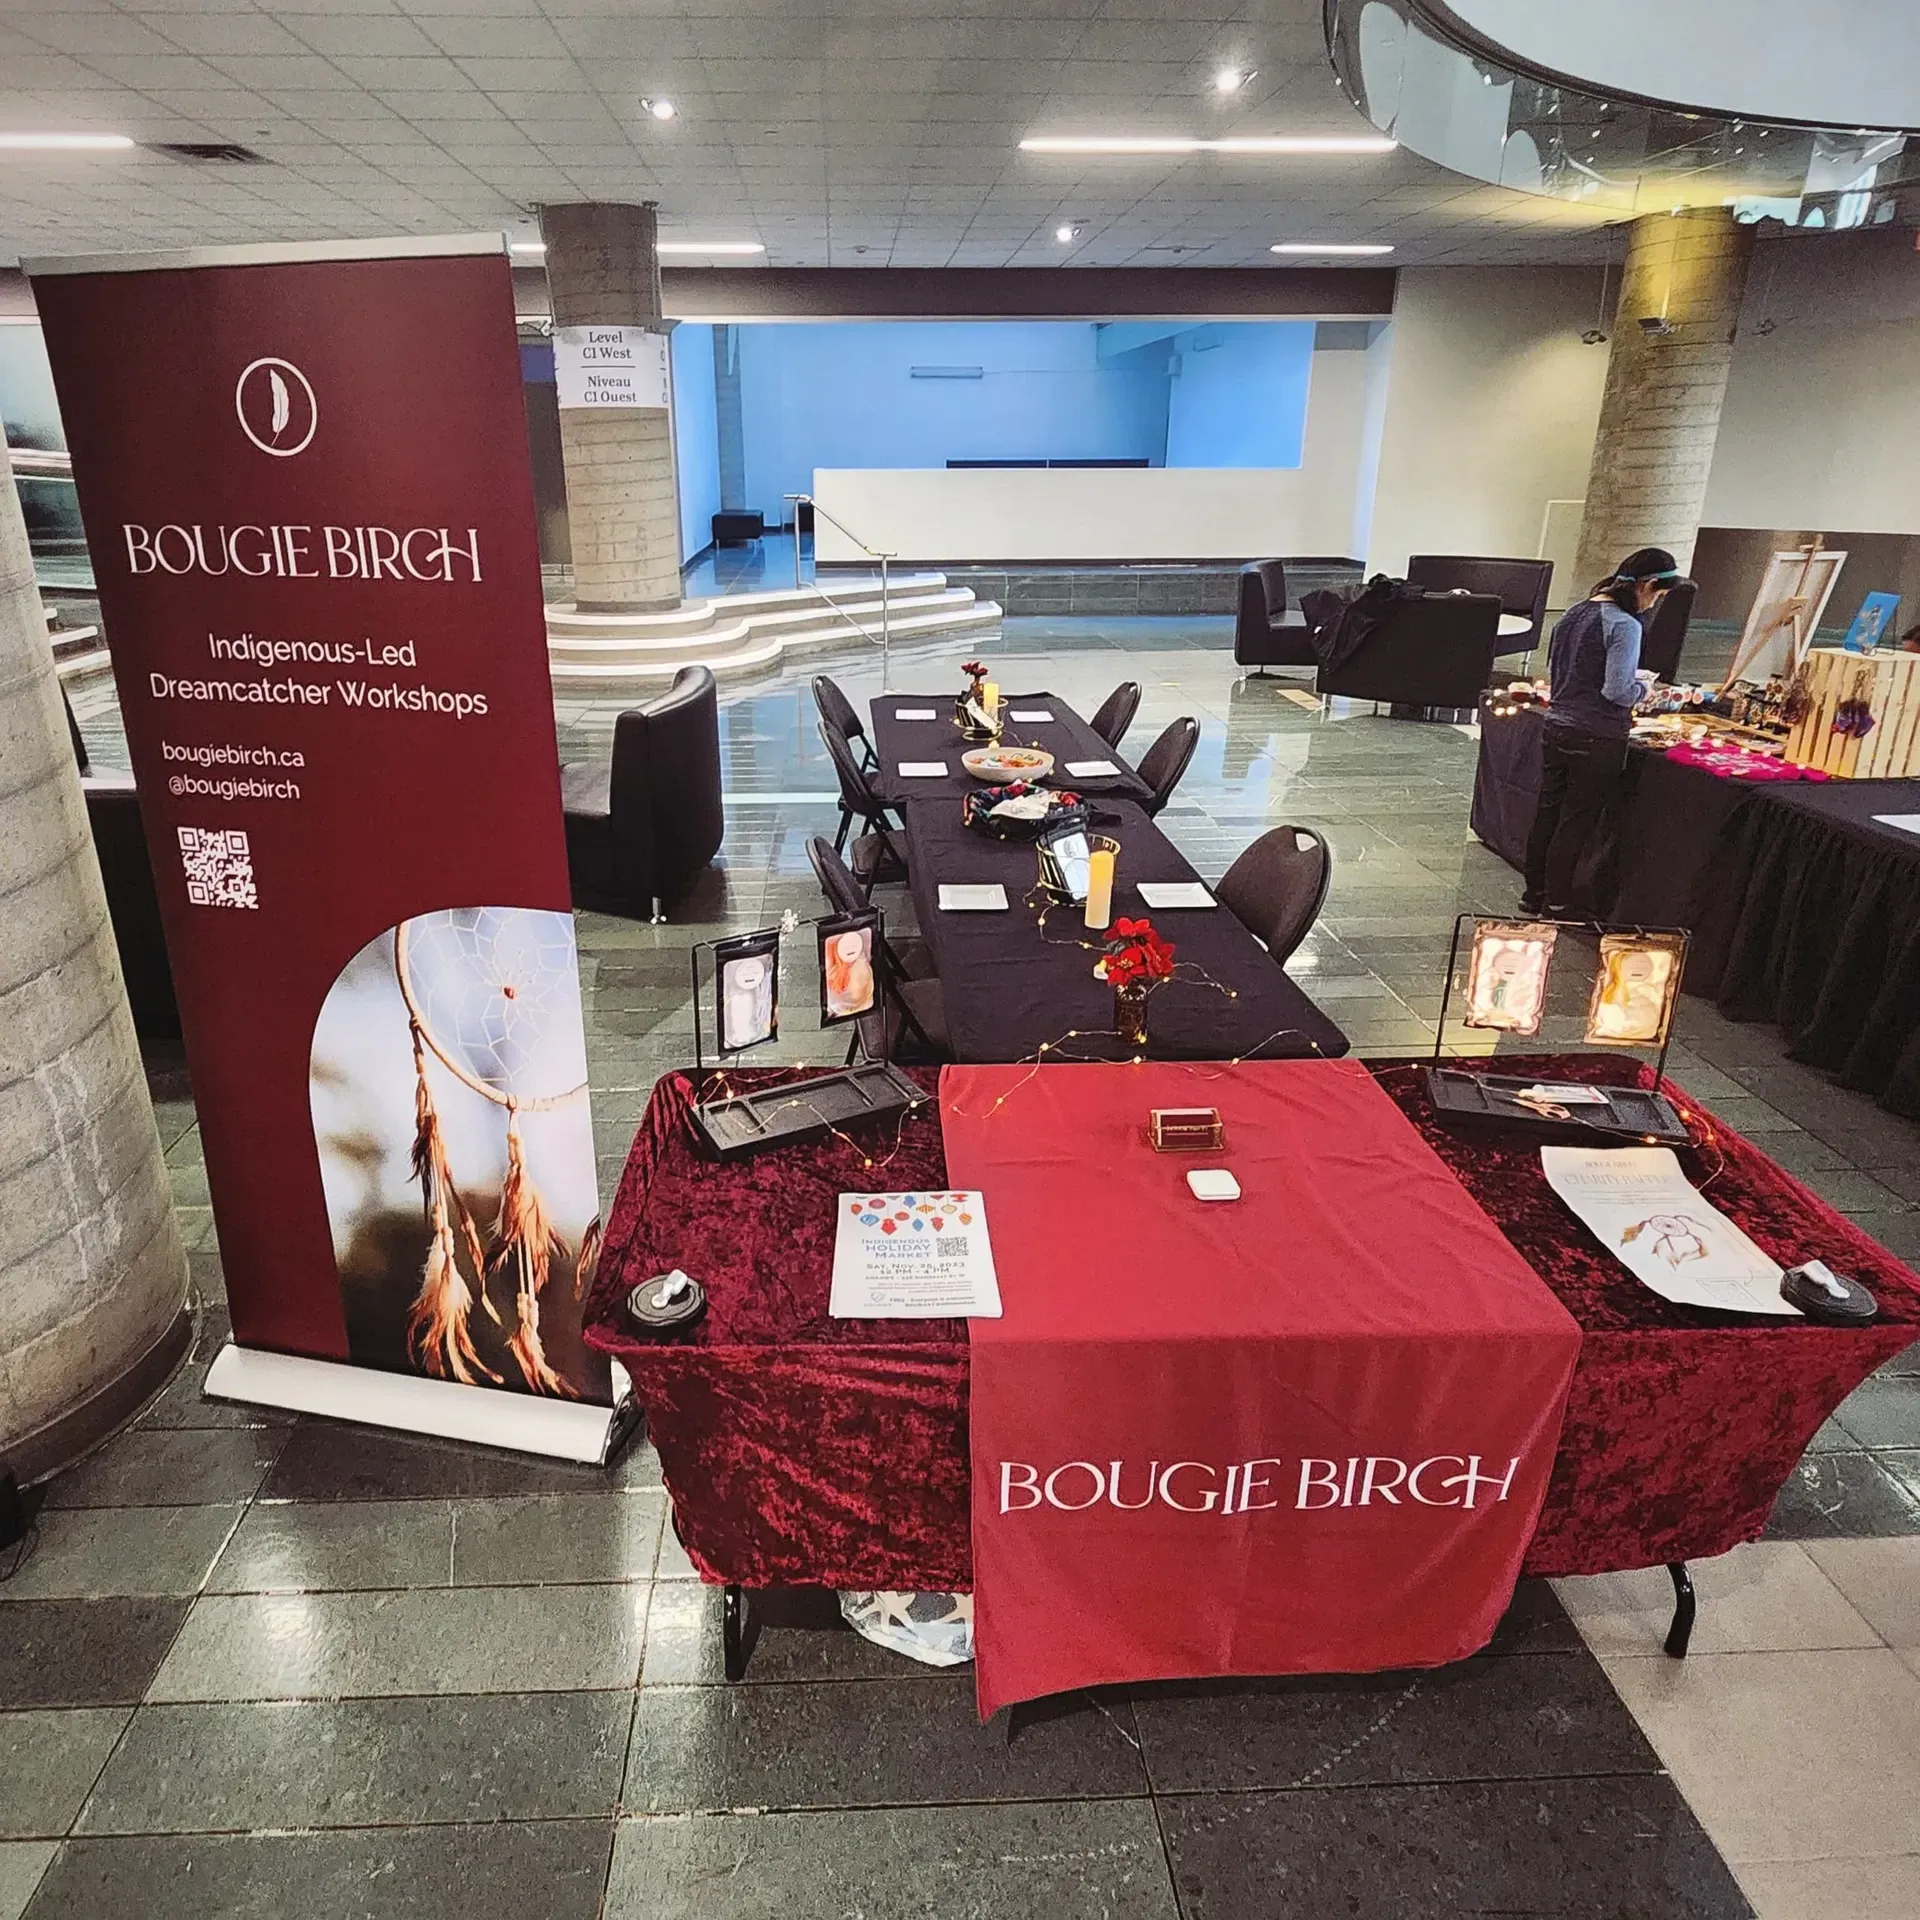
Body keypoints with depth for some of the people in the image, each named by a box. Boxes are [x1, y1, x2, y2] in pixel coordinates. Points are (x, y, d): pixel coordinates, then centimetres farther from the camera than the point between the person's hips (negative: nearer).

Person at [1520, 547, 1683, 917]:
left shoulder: (1574, 613, 7)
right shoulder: (1624, 626, -16)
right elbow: (1617, 691, -22)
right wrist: (1641, 683, -1)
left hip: (1556, 729, 7)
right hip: (1596, 740, -7)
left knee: (1546, 813, 15)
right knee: (1577, 823, 4)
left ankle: (1533, 893, 25)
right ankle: (1556, 904, 12)